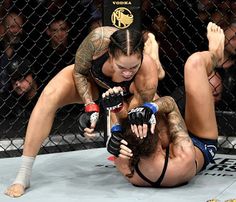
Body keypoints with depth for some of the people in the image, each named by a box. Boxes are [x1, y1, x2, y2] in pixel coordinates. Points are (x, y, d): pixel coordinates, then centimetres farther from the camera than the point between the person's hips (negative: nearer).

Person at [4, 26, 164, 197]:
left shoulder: (149, 75, -42)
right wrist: (90, 105, -32)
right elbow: (79, 72, -21)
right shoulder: (99, 38, -41)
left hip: (123, 97, 0)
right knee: (50, 96, -27)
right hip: (90, 80, 0)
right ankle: (23, 176, -23)